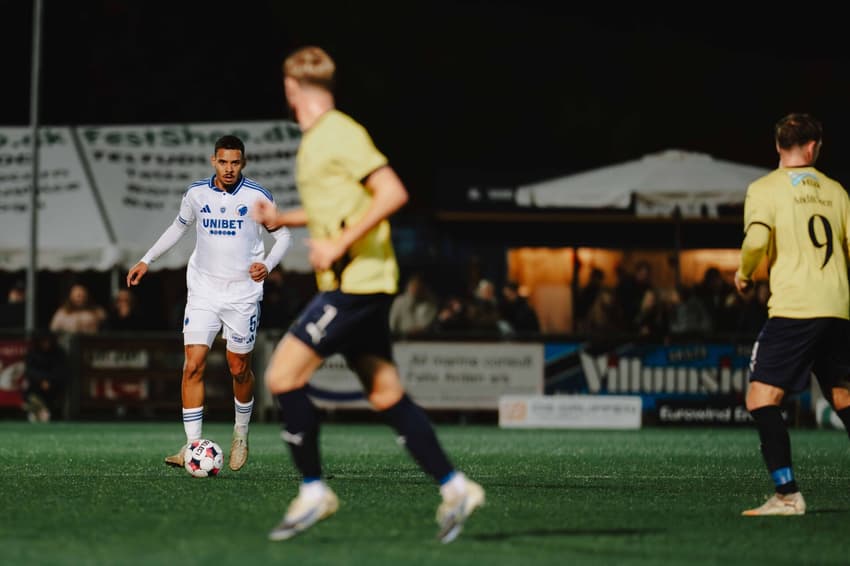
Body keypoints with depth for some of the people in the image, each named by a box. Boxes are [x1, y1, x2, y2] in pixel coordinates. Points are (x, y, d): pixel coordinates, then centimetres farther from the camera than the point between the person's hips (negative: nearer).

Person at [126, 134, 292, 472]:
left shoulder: (258, 197, -7)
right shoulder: (196, 193, 1)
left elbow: (283, 235, 2)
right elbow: (178, 227, 19)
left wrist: (267, 264, -16)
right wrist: (147, 260, 16)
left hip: (243, 293, -2)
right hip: (203, 290, 2)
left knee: (239, 369, 6)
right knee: (193, 366, -10)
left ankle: (241, 434, 31)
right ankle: (193, 446, -10)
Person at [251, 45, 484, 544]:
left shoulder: (341, 134, -13)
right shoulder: (315, 141, 16)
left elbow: (393, 194, -21)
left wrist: (339, 245, -21)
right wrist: (281, 219, 24)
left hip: (357, 282, -9)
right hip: (350, 284, 9)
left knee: (283, 377, -11)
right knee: (386, 395, 9)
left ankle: (314, 492, -4)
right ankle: (455, 488, 11)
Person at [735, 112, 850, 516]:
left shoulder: (764, 188, -1)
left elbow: (757, 240, -15)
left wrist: (744, 274, 6)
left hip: (793, 309, -5)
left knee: (761, 398, -6)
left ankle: (788, 495, -18)